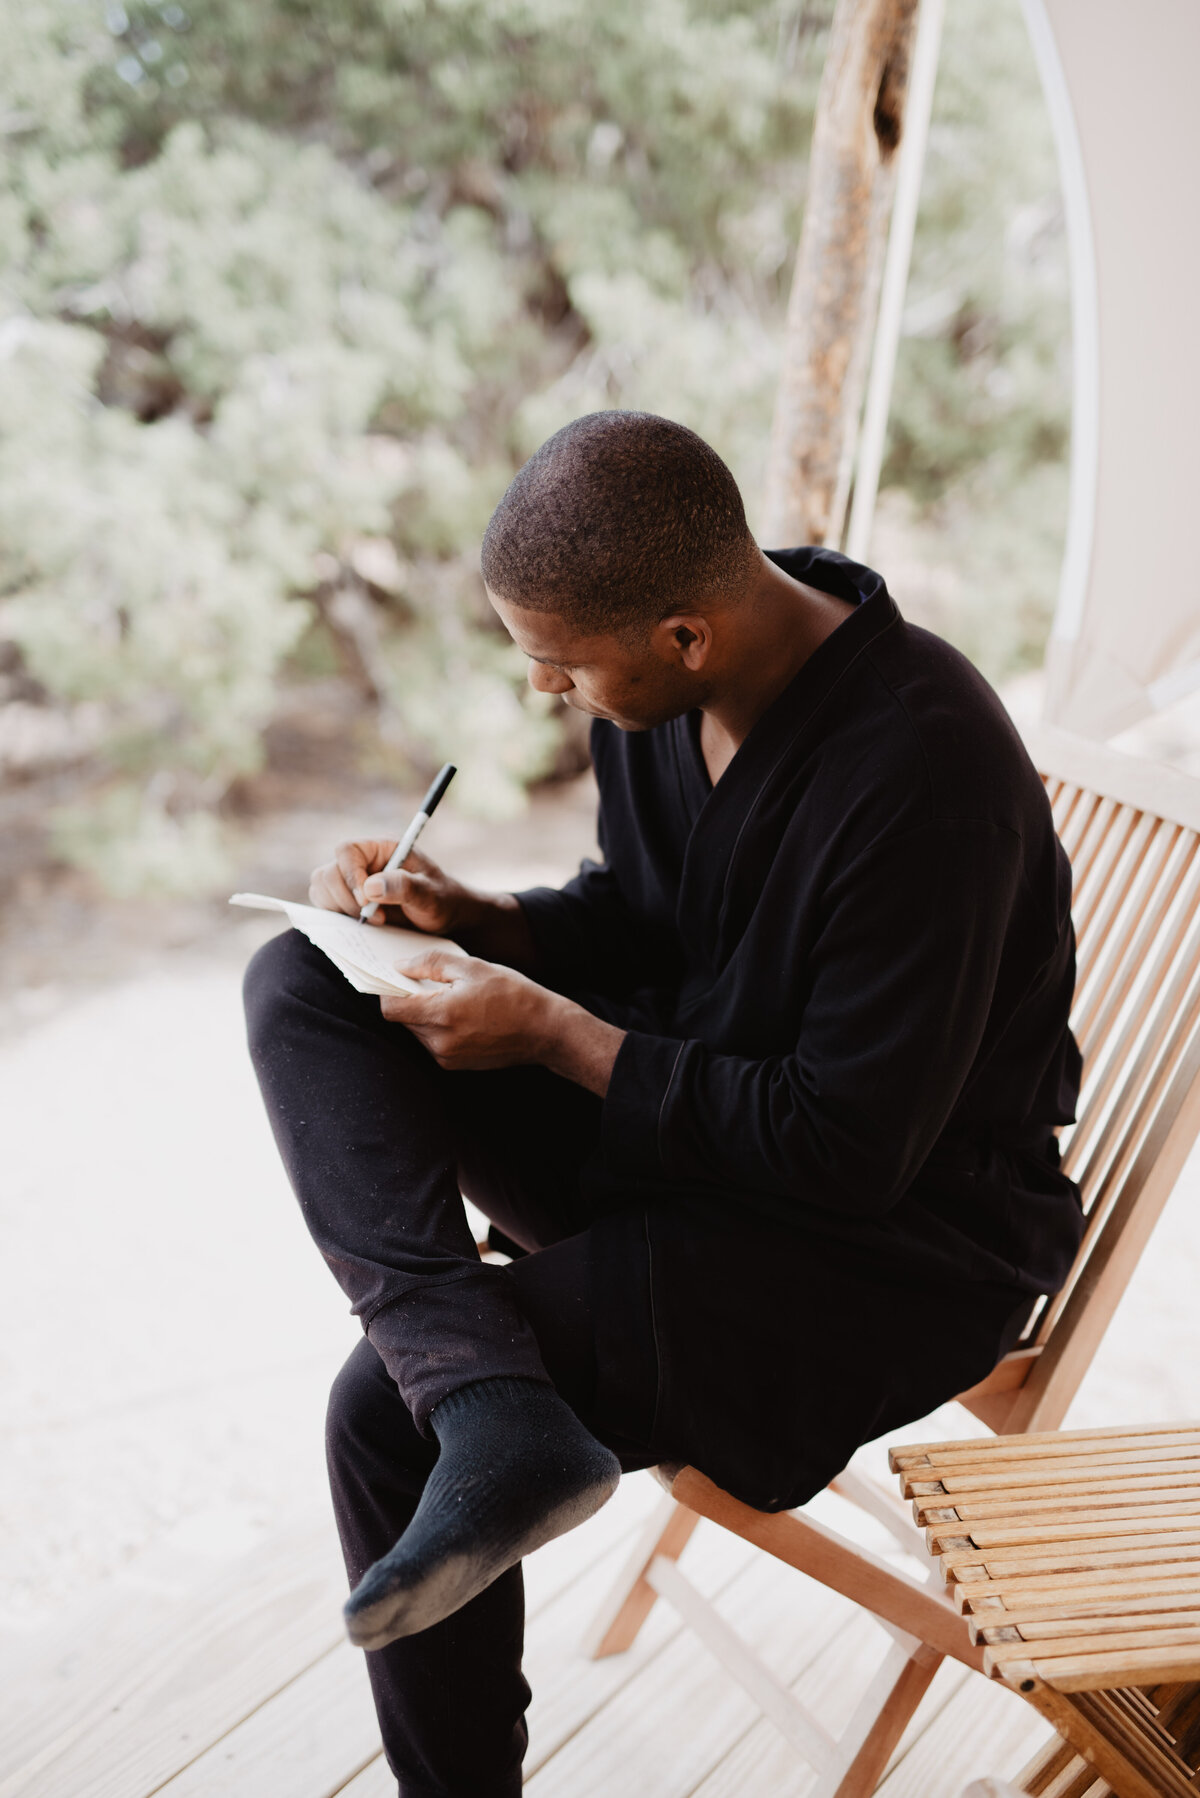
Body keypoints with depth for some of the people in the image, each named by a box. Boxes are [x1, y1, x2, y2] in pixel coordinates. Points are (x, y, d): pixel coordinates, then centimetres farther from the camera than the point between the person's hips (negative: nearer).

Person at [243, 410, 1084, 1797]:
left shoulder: (925, 771, -28)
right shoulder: (660, 688, -4)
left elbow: (849, 1152, -24)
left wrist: (551, 1033, -21)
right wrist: (473, 921, -5)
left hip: (898, 1243, -8)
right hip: (674, 1105, 8)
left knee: (387, 1413, -21)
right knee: (298, 989, -10)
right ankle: (490, 1408, -26)